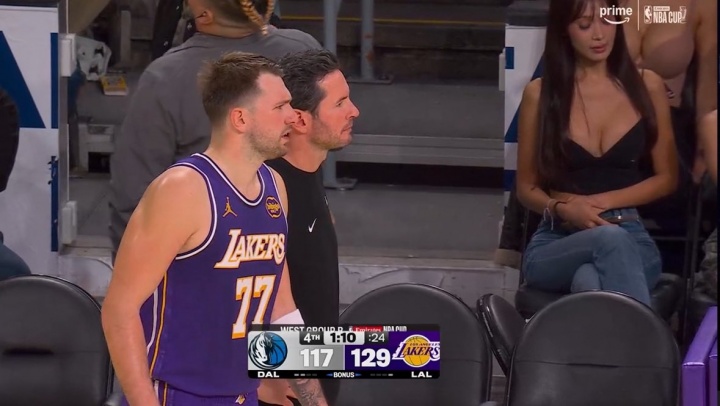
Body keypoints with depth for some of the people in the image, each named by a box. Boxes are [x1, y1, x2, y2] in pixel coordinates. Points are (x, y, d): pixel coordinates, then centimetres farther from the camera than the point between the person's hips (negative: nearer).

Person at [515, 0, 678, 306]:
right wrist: (561, 208, -12)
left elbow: (667, 178, 12)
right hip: (556, 242, -1)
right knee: (610, 239, -40)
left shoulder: (647, 87, 9)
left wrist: (603, 201, -4)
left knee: (591, 279, -40)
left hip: (631, 237, 1)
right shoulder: (539, 94, 6)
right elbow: (526, 188, 12)